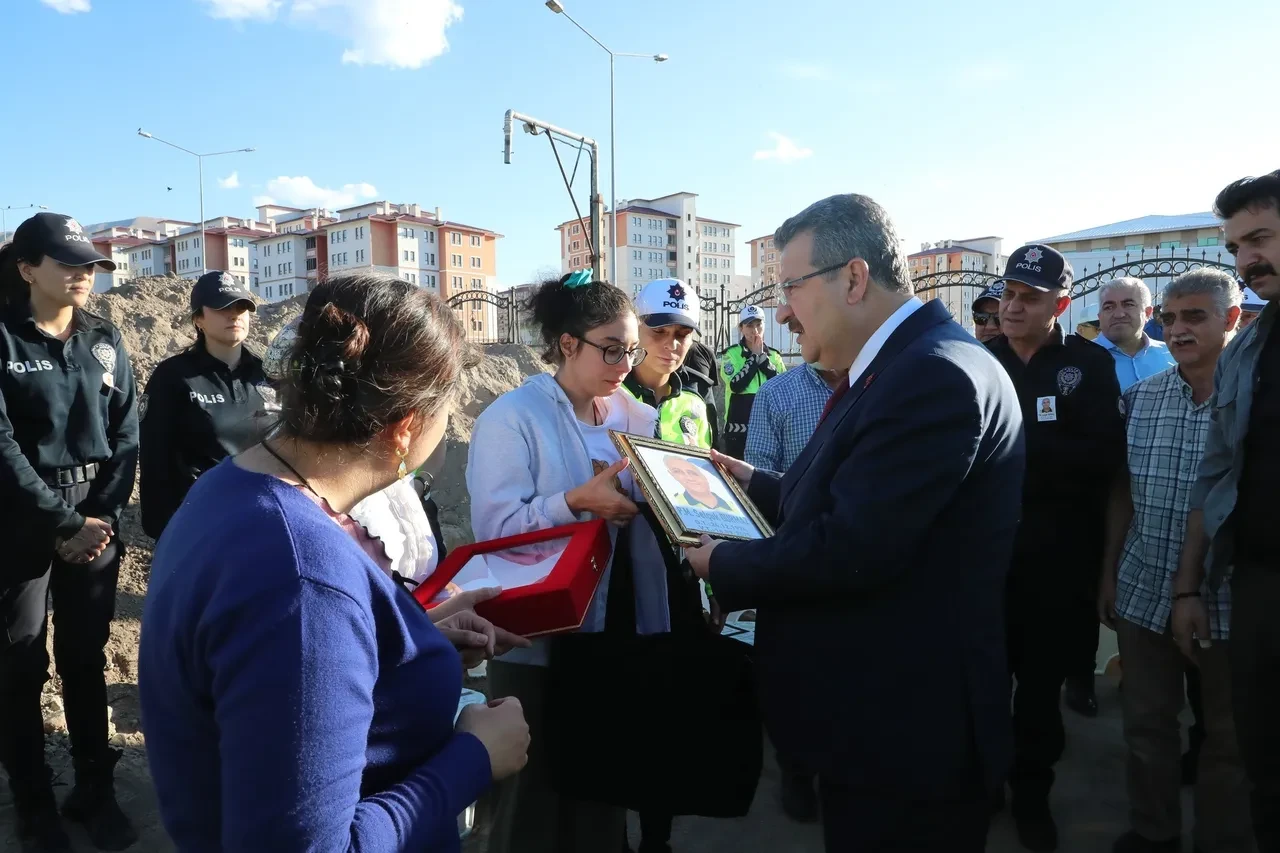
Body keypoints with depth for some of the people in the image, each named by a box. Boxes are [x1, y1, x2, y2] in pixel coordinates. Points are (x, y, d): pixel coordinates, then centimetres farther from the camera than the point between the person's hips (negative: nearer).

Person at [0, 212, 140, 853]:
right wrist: (65, 523, -14)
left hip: (96, 517, 3)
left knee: (86, 658, 12)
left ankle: (95, 792, 25)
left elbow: (126, 437, 4)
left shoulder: (105, 342, 6)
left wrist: (103, 516, -7)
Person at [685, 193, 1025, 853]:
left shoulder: (936, 375, -24)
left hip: (904, 726, -9)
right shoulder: (900, 364, 7)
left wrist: (722, 564, -15)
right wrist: (753, 483, 13)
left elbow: (850, 549, -28)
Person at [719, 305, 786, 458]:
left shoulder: (774, 355, 9)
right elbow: (736, 385, -17)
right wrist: (755, 356, -9)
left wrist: (762, 357, -8)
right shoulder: (731, 354, 0)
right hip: (739, 428, -3)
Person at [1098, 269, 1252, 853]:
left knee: (1227, 736, 14)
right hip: (1144, 593, 3)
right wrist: (1109, 575, 9)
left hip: (1227, 602, -3)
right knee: (1146, 722, 15)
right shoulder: (1140, 398, 3)